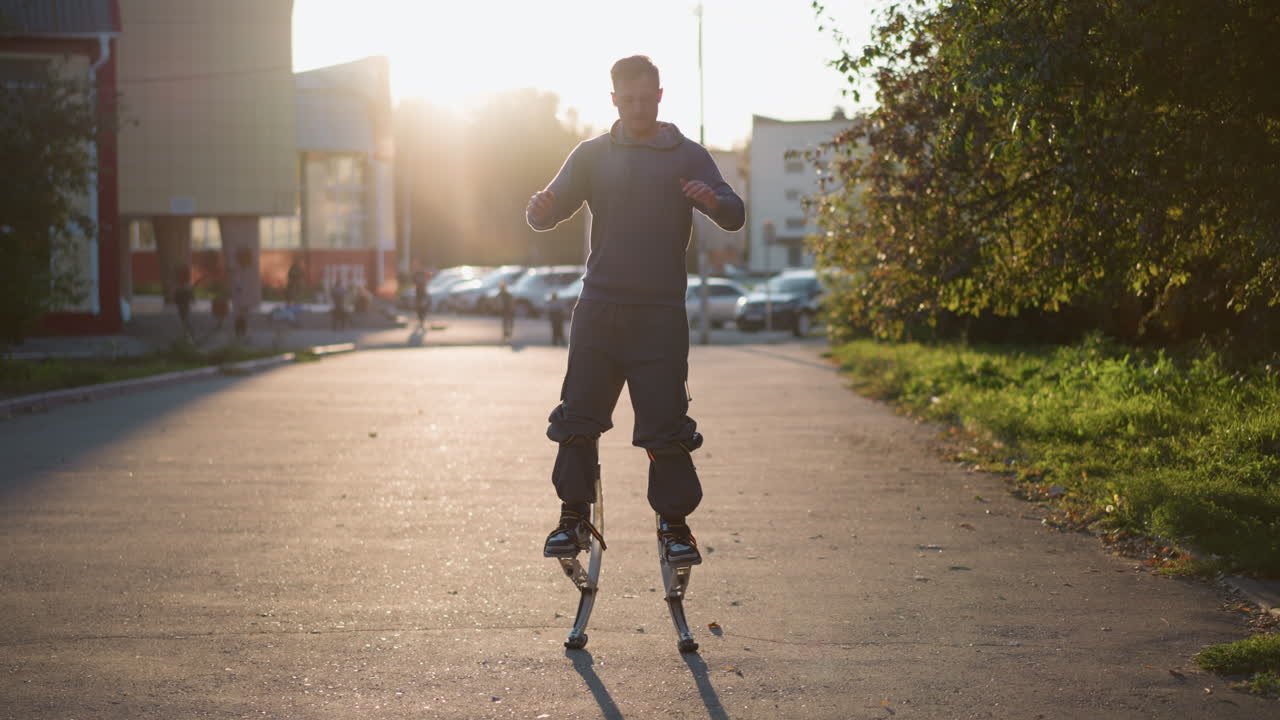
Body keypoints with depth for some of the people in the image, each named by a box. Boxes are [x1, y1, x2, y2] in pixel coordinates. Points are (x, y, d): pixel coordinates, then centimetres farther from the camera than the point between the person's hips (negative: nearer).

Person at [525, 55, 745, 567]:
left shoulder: (687, 157, 6)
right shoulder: (593, 155, 10)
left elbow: (734, 216, -3)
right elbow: (551, 212, 7)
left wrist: (713, 201, -27)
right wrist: (540, 209, -19)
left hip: (660, 312, -2)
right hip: (599, 307, 2)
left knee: (665, 421, -6)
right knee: (579, 415, -1)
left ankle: (674, 523, 4)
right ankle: (573, 518, 7)